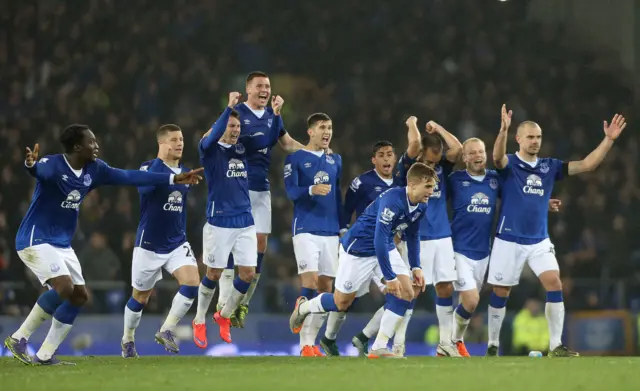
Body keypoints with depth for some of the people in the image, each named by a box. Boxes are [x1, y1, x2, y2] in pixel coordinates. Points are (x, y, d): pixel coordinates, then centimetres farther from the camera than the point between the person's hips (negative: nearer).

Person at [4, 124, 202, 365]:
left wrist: (173, 179, 12)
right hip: (36, 240, -9)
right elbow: (40, 171, -43)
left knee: (79, 296, 6)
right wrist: (31, 165, -69)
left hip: (62, 245, 9)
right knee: (64, 288, -25)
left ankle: (44, 355, 11)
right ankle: (18, 339, -14)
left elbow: (129, 177, 10)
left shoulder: (94, 169, 3)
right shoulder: (53, 165, -20)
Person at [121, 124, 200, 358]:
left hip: (177, 243, 4)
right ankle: (128, 340, 33)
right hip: (149, 244, -4)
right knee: (140, 297, 10)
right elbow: (143, 187, -35)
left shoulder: (186, 173, 6)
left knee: (192, 282, -19)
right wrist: (163, 158, -38)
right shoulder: (149, 167, -12)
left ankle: (166, 331, -7)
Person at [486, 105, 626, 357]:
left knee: (554, 284, -12)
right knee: (501, 293, 3)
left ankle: (556, 345, -8)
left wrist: (609, 140, -8)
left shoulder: (549, 167, 6)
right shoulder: (509, 164, -6)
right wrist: (503, 130, -49)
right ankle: (493, 345, 19)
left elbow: (586, 165, 2)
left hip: (539, 241, 3)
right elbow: (498, 157, -30)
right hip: (509, 241, -3)